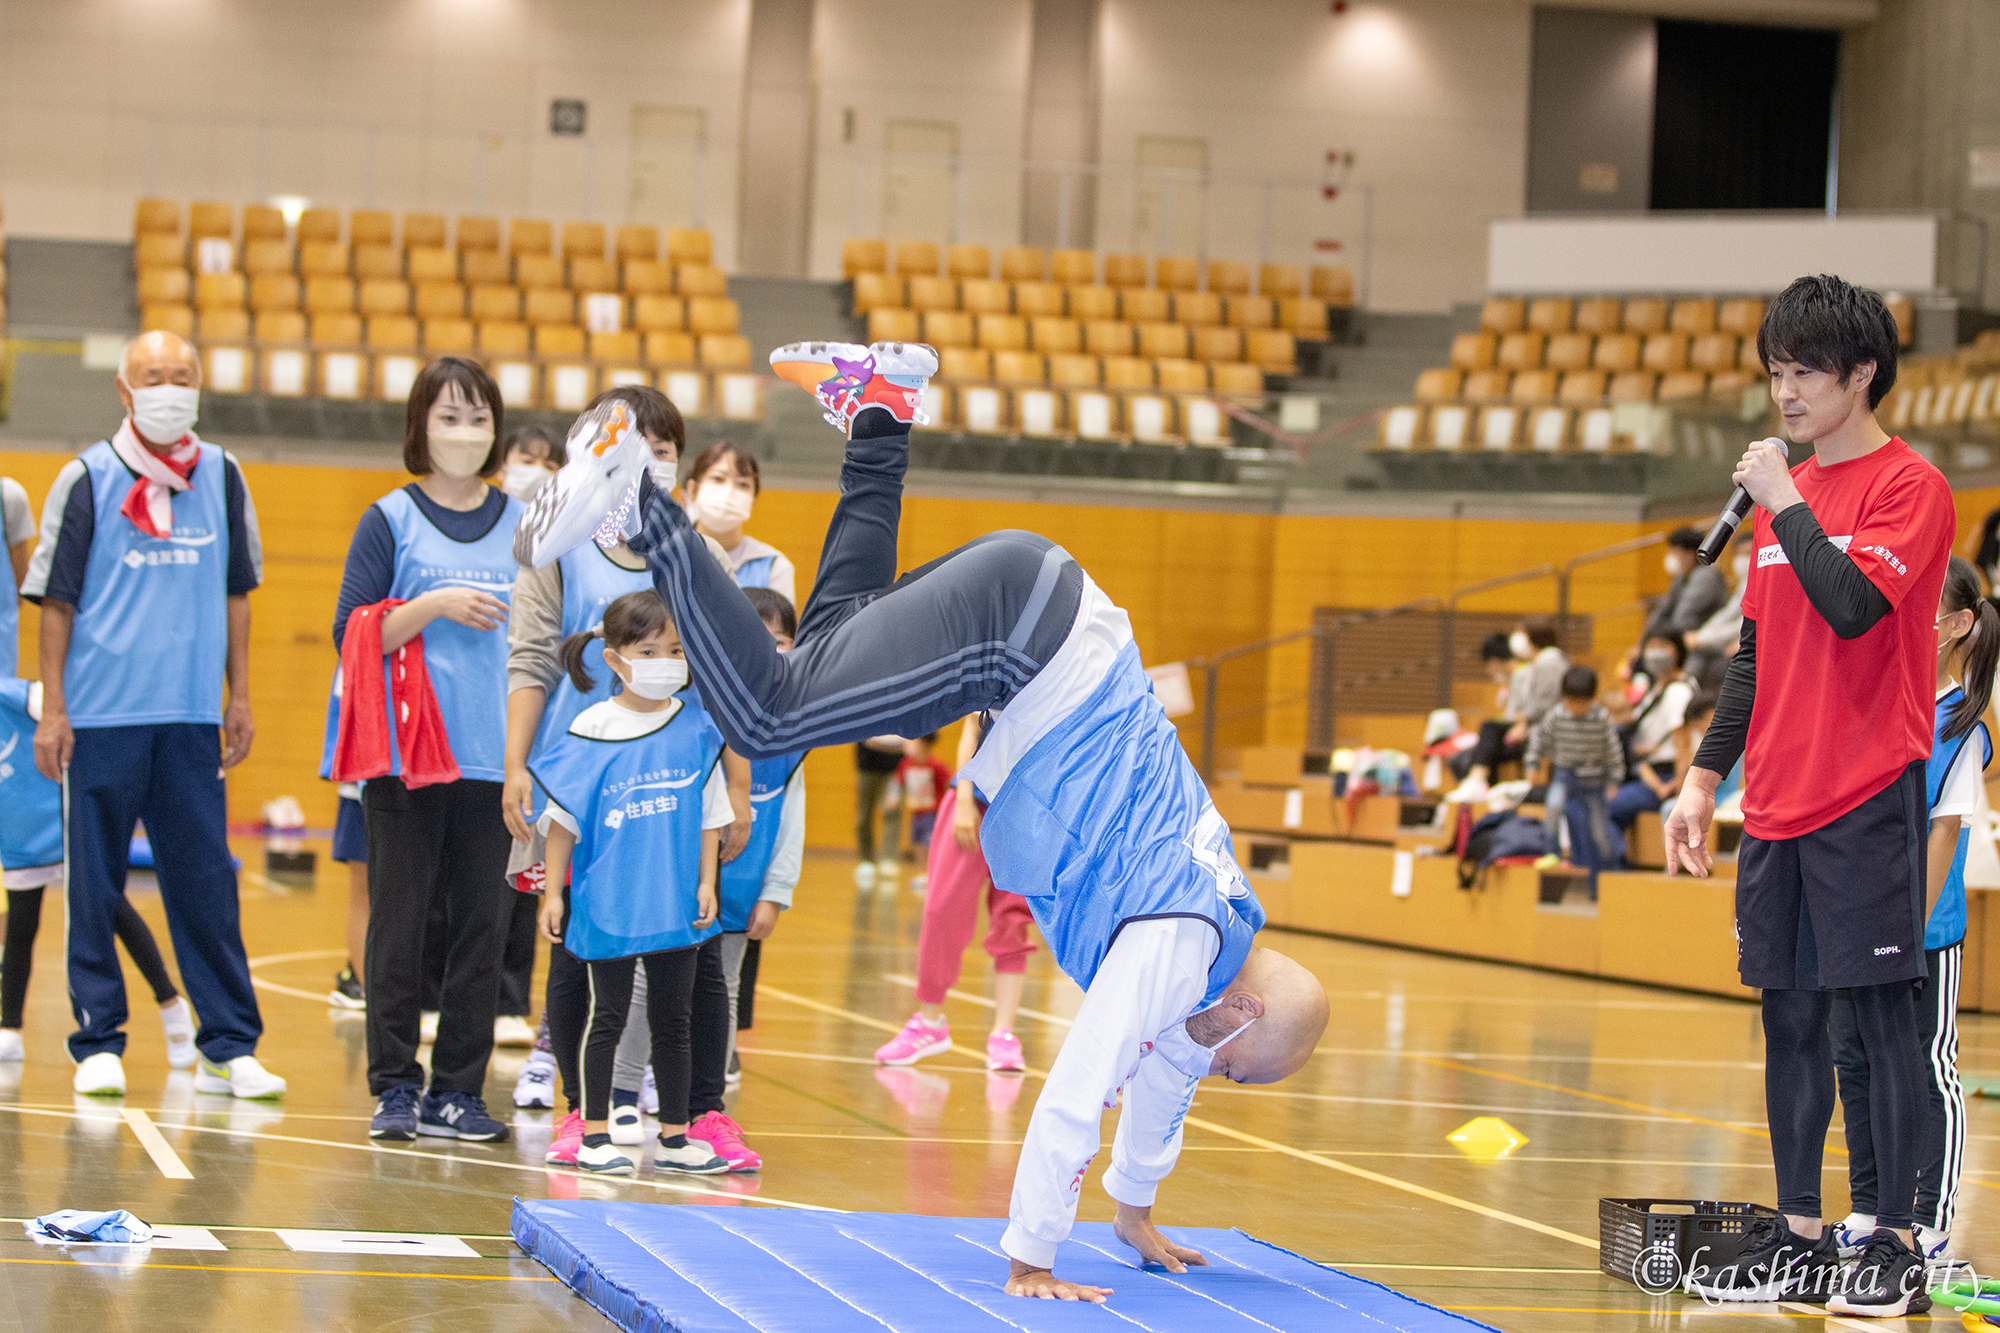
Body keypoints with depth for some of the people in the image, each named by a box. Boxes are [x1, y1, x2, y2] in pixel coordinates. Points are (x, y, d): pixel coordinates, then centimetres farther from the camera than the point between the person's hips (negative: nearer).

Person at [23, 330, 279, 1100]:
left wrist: (239, 698, 12)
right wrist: (52, 710, -4)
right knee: (94, 887, 2)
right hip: (100, 717, -2)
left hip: (192, 717, 2)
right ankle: (98, 1046, 10)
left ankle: (230, 1047, 6)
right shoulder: (88, 479, -1)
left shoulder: (221, 477, 8)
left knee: (206, 883, 2)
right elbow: (53, 598, 1)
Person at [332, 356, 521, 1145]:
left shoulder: (525, 525, 11)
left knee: (482, 925, 2)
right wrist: (435, 606, -15)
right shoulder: (391, 520, 3)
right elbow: (353, 635, -3)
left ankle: (459, 1091, 7)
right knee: (400, 923, 0)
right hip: (408, 754, -3)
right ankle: (394, 1087, 7)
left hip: (497, 755, 3)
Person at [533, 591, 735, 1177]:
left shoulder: (696, 727, 1)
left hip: (675, 902, 3)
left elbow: (710, 814, 7)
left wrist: (706, 883, 2)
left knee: (674, 1019, 10)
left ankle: (675, 1136, 18)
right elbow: (564, 817, -3)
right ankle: (594, 1135, 10)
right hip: (608, 902, -3)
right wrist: (552, 892, -4)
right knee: (608, 1017, 3)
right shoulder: (592, 729, -6)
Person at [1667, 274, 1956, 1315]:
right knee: (1789, 1017, 9)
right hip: (1777, 803, 7)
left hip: (1868, 800, -7)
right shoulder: (1784, 493, 16)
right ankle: (1797, 1239, 16)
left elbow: (1853, 603, -23)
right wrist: (1705, 778, 16)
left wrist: (1786, 505, -12)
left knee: (1880, 1012, -4)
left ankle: (1895, 1248, 0)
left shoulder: (1910, 486, -7)